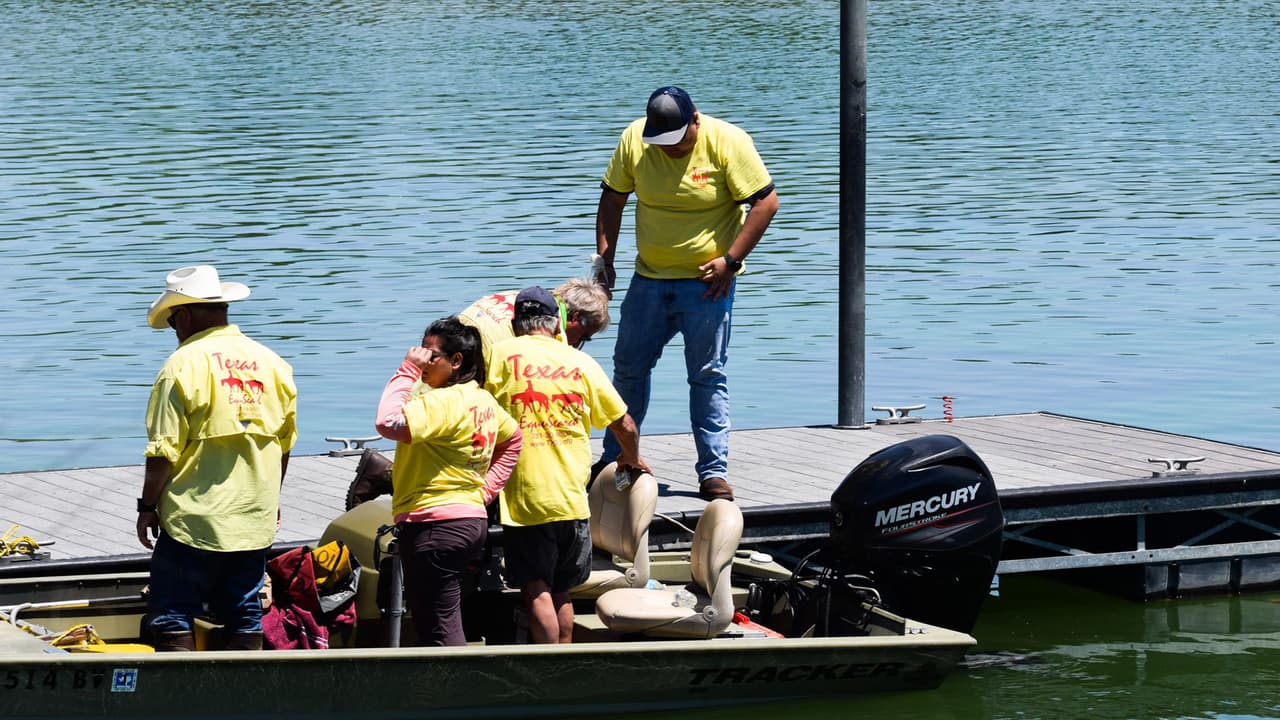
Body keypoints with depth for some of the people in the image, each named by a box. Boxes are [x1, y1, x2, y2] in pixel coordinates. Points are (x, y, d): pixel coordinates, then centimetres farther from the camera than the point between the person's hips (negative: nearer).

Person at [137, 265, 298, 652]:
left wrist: (147, 506, -2)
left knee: (171, 623, 0)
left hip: (194, 520, -6)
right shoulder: (272, 363, 8)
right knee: (245, 621, 11)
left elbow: (164, 451, -12)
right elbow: (285, 443, 16)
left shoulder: (184, 365, -11)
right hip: (254, 520, 6)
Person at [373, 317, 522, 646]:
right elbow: (512, 439, 28)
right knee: (447, 623, 17)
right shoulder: (483, 400, 12)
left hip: (435, 525, -10)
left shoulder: (443, 402, -18)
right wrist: (486, 489, 23)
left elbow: (389, 423, -30)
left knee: (439, 630, -7)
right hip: (472, 518, 10)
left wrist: (407, 371, -20)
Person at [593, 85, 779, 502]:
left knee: (708, 377, -3)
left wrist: (731, 261, -16)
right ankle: (614, 460, 25)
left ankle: (714, 472, 3)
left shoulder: (727, 143, -15)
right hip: (649, 277, 4)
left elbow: (766, 203, -12)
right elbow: (612, 198, 7)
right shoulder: (633, 139, -4)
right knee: (629, 368, 10)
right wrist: (605, 258, 1)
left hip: (707, 281, -4)